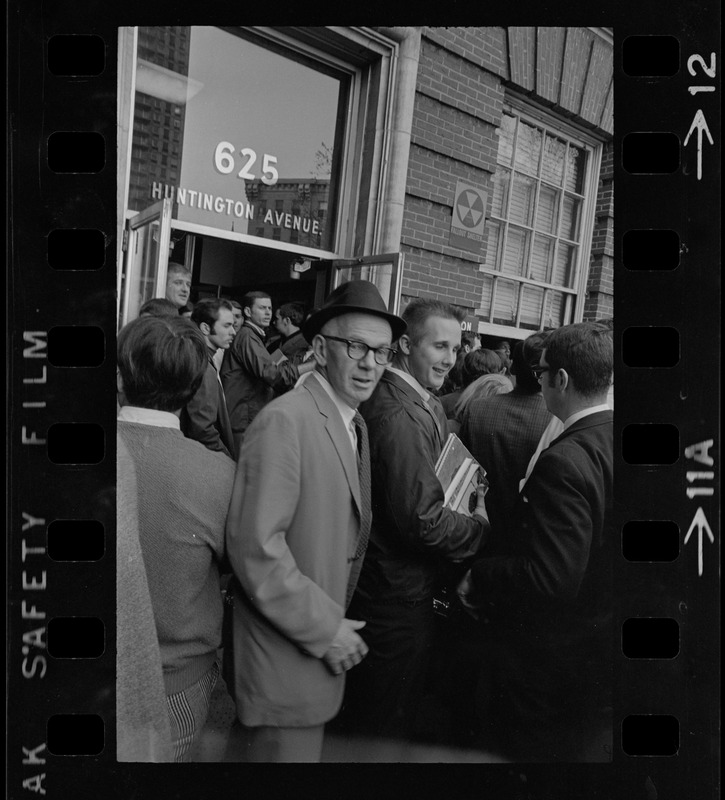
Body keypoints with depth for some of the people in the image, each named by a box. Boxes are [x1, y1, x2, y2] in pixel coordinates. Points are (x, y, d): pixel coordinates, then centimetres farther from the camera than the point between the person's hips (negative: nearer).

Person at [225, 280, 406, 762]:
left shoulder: (355, 424, 7)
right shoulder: (285, 421, -20)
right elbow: (255, 546, -24)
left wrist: (336, 621, 6)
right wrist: (325, 628, -17)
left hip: (324, 646, 8)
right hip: (286, 659, -8)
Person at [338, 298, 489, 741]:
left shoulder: (419, 401, 7)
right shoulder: (400, 415, -25)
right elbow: (422, 519, -28)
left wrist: (470, 485, 1)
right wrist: (480, 527, -13)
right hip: (403, 592, -10)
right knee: (387, 723, 11)